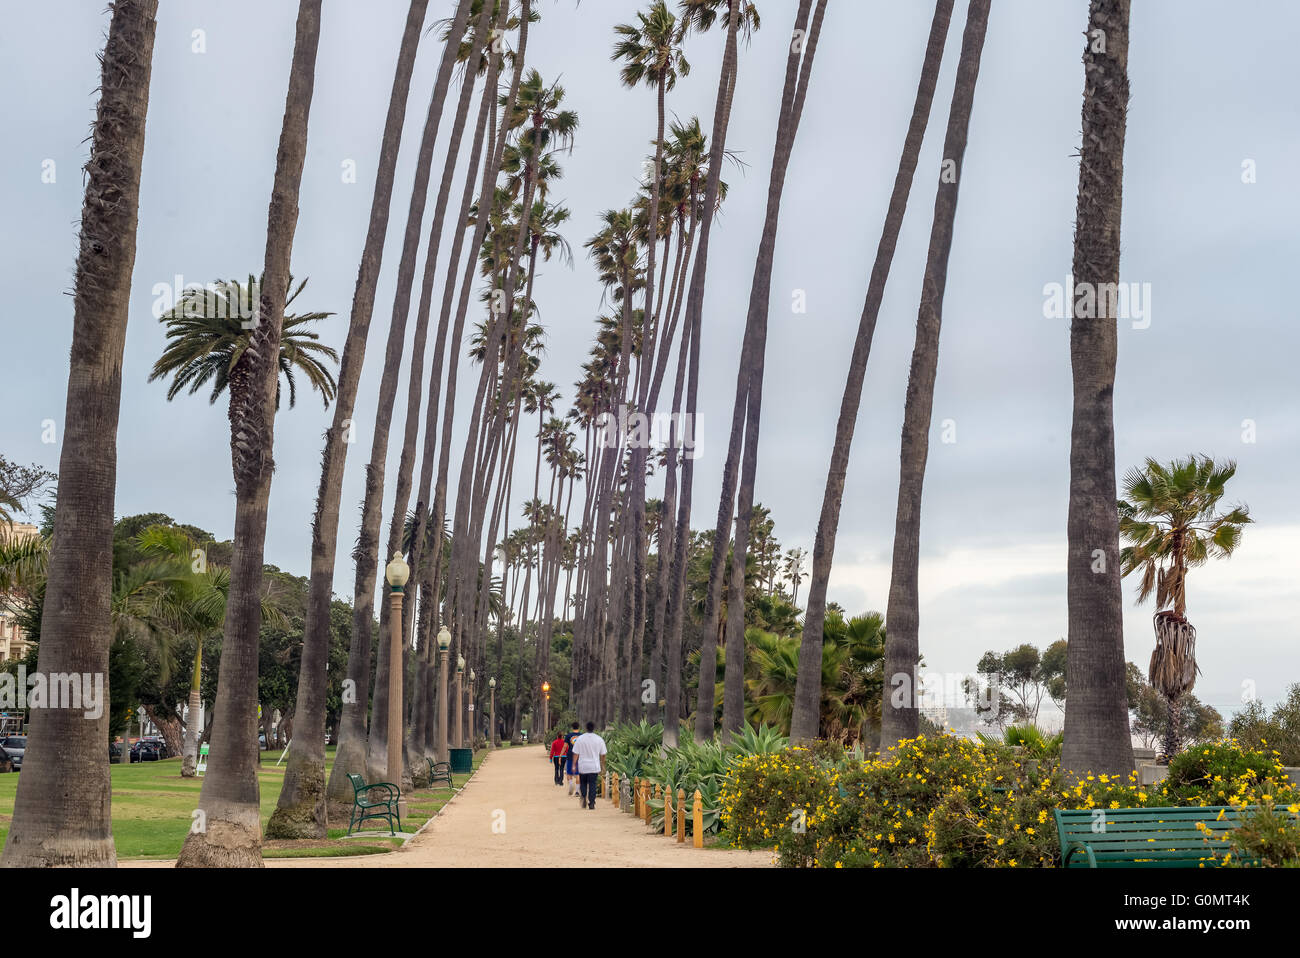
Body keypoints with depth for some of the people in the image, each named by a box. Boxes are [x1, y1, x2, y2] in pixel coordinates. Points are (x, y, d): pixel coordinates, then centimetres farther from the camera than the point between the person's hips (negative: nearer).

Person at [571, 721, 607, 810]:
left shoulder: (579, 739, -4)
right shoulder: (599, 739, -1)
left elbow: (576, 753, -3)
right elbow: (602, 755, 4)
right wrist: (603, 767, 14)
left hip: (582, 766, 0)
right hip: (594, 767, 0)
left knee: (583, 783, 17)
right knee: (592, 785, 4)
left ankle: (584, 797, -4)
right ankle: (591, 803, -1)